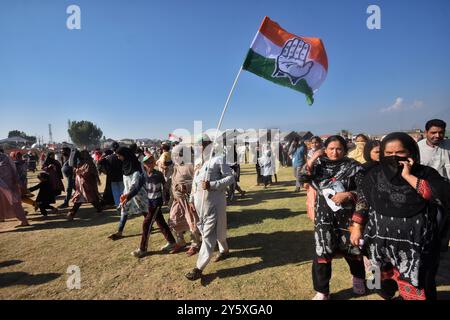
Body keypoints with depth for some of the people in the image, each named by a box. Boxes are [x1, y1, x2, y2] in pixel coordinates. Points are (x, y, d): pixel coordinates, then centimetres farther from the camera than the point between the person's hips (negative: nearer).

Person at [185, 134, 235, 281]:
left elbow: (230, 177, -12)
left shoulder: (218, 160, -10)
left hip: (214, 203, -7)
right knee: (216, 230, 21)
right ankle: (224, 250, 45)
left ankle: (199, 268, 4)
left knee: (209, 234, -2)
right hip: (200, 203, 7)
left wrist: (212, 185, -22)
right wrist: (192, 199, 13)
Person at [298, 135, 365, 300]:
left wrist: (347, 195, -20)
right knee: (322, 252, 0)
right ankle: (322, 292, 16)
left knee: (352, 249, 17)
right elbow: (302, 177, -11)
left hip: (347, 215, 0)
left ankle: (358, 278, 49)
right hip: (324, 216, 1)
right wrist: (313, 158, -16)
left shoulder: (353, 166, -5)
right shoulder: (319, 164, 1)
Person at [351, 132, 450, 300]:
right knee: (384, 286, 20)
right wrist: (357, 228, 1)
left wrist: (409, 177, -21)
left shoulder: (426, 173, -5)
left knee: (415, 290, 8)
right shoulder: (375, 174, -1)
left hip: (415, 246, -2)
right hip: (380, 243, 2)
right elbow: (362, 201, 4)